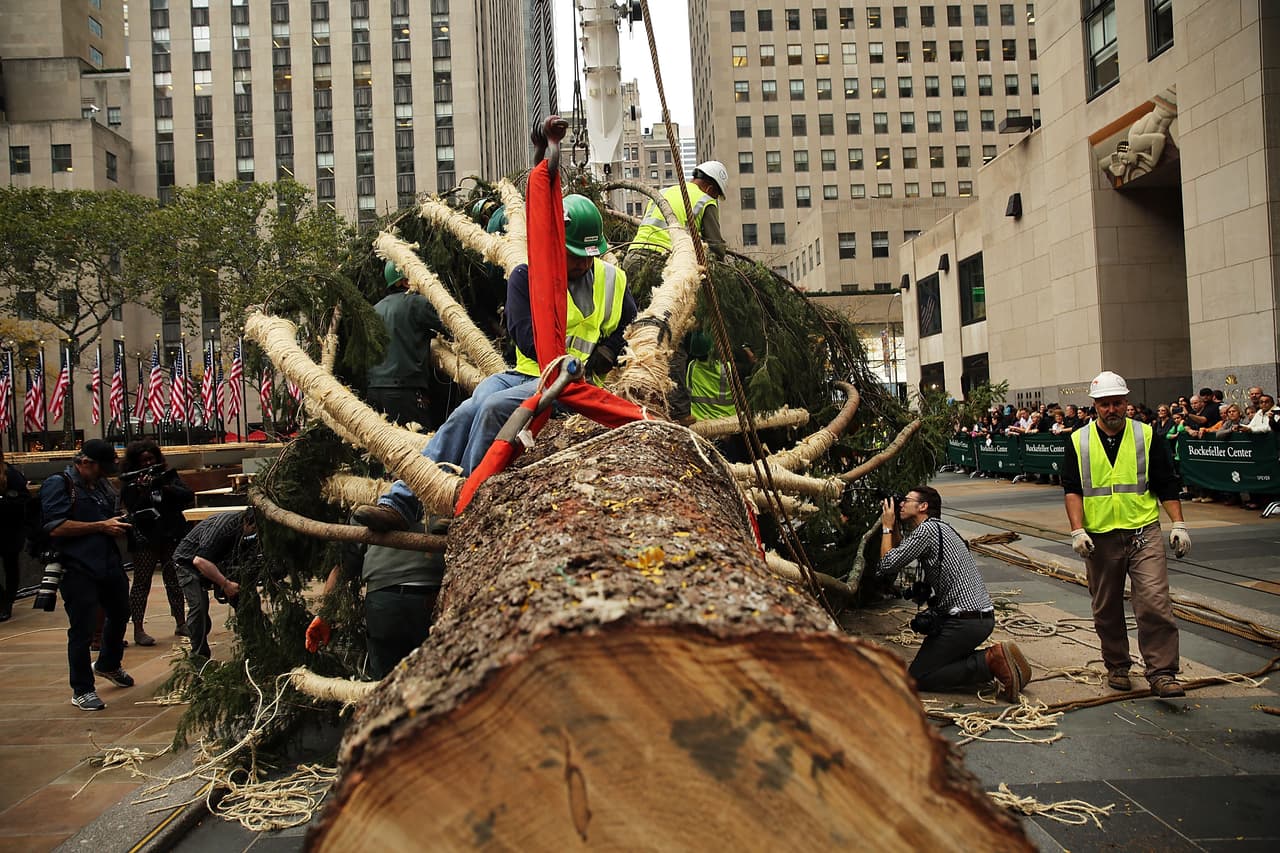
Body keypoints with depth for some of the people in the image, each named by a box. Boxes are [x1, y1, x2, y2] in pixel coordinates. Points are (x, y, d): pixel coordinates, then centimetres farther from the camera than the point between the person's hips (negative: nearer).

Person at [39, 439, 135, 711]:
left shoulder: (101, 485, 14)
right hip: (78, 570, -8)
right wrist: (101, 526, -18)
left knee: (120, 615, 23)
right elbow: (56, 527, -19)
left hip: (110, 564, 8)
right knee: (82, 630, -2)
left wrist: (118, 526, 5)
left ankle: (109, 665, 46)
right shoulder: (58, 485, -8)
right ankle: (82, 690, 11)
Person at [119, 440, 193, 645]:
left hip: (171, 536, 3)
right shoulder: (130, 483, -1)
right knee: (141, 583, 0)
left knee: (174, 581, 9)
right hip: (145, 539, -3)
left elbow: (188, 497, -3)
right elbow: (134, 508, -13)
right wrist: (143, 490, -26)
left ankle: (180, 622, 18)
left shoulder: (168, 475, 7)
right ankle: (138, 630, 4)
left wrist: (166, 487, -15)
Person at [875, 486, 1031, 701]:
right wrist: (894, 529, 20)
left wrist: (887, 528, 2)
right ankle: (995, 660, 6)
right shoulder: (940, 528, 18)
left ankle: (990, 662, -12)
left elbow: (888, 565, -11)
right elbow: (900, 554, 26)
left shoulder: (927, 529, -12)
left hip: (965, 621, -10)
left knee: (917, 677, -4)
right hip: (983, 616, 10)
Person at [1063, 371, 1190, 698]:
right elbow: (1072, 489, 1)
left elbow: (1167, 485, 7)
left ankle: (1162, 673, -4)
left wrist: (1178, 525, -2)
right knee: (1106, 610, 10)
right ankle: (1117, 667, 27)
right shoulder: (1079, 441, 4)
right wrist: (1077, 530, -10)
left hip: (1143, 533, -1)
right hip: (1099, 538, 1)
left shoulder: (1148, 436, 4)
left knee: (1155, 603, -12)